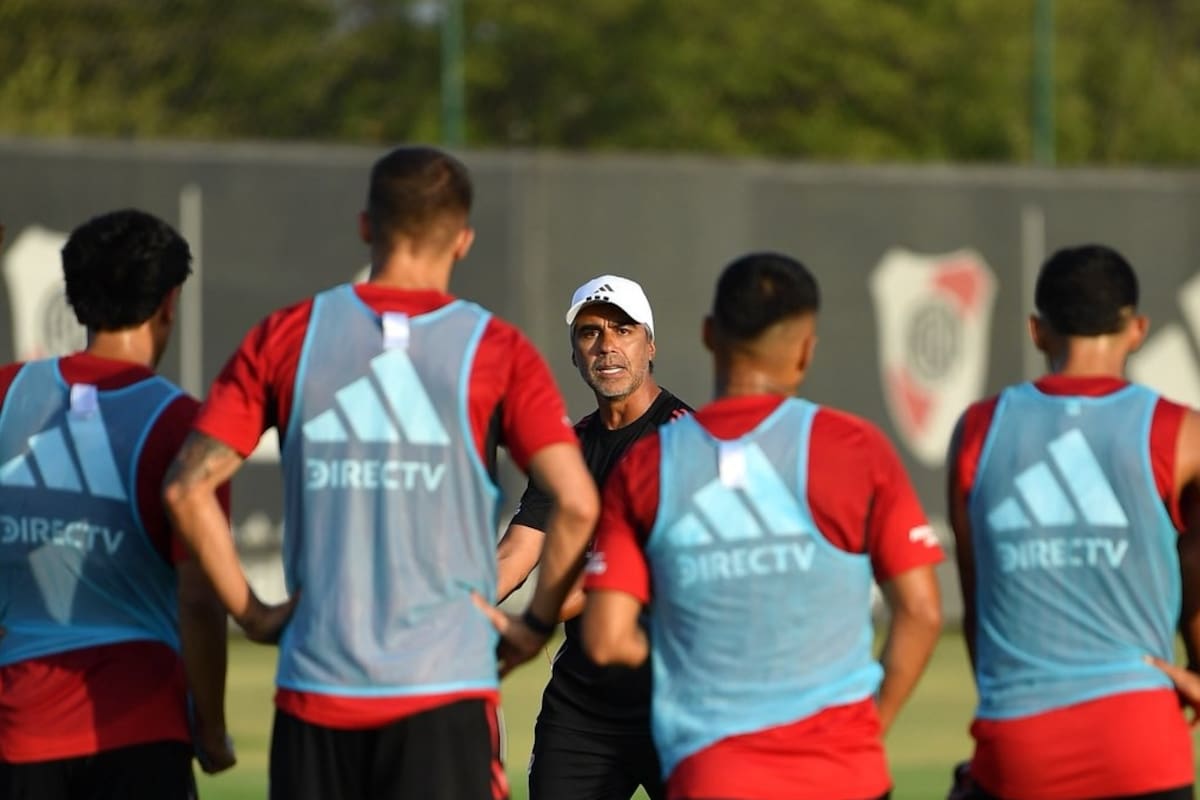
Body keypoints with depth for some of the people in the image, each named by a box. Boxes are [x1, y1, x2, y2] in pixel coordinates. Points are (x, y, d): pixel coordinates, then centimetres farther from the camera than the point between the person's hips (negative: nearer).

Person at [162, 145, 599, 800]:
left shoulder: (287, 336, 4)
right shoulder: (494, 351, -1)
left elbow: (187, 487, 0)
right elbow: (576, 502, -11)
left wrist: (250, 611, 7)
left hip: (315, 691, 2)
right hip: (444, 691, -2)